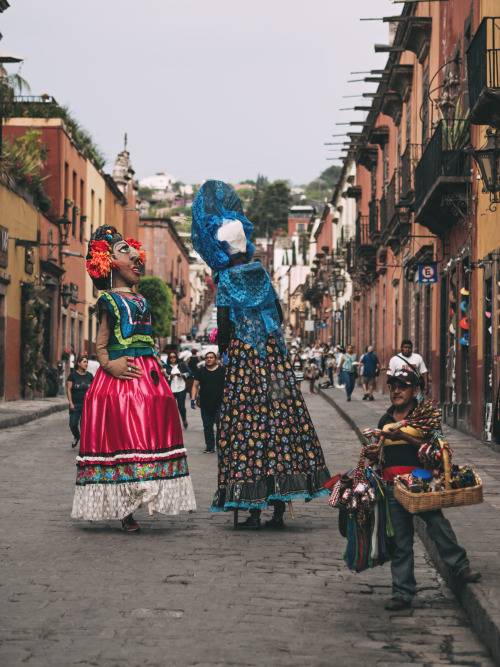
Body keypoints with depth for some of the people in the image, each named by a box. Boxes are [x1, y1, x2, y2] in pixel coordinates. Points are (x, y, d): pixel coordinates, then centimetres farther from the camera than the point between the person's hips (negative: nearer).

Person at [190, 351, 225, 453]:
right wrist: (193, 399, 0)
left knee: (220, 425, -8)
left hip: (220, 404, -3)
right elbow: (195, 386, 12)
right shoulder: (201, 371, 12)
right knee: (207, 426, 6)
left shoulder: (222, 370, 4)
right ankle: (209, 447, 13)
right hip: (205, 404, 3)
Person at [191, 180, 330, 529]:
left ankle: (254, 511, -4)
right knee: (280, 417, 4)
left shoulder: (228, 279, -6)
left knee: (247, 422, -2)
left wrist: (223, 345, 10)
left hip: (244, 355, -5)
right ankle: (279, 509, 5)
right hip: (275, 355, 5)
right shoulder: (263, 274, 9)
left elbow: (224, 325, -9)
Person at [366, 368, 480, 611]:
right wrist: (374, 454, 6)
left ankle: (460, 566, -10)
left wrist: (404, 436, -16)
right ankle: (402, 593, 8)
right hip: (393, 486, 4)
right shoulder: (385, 420, 19)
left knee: (437, 522, -20)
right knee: (400, 541, 5)